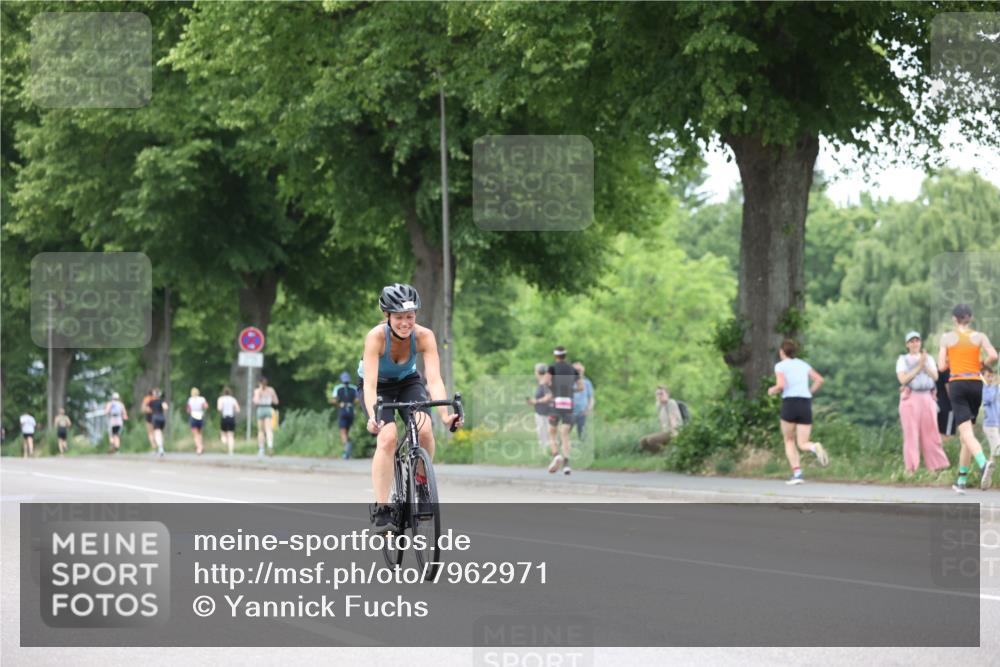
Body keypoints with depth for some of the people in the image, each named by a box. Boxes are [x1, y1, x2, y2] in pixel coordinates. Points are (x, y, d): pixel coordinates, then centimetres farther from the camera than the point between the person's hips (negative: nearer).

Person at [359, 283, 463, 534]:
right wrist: (372, 417, -57)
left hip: (408, 382, 2)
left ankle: (421, 483, 2)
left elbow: (434, 379, -33)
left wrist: (445, 415, -49)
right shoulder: (376, 336, -32)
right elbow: (370, 383, -40)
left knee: (424, 429, -26)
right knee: (387, 437, -26)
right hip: (379, 386, -2)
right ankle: (381, 511, -22)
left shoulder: (424, 336, -27)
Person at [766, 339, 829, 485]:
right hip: (806, 405, 4)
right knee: (802, 445, 5)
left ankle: (797, 473, -1)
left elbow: (781, 385, -12)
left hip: (789, 404, -4)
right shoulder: (803, 365, 20)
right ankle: (815, 448, -32)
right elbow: (819, 380, 8)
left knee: (789, 441, 17)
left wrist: (772, 391, 10)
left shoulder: (780, 366, 4)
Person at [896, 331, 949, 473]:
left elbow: (935, 377, 1)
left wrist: (925, 365, -15)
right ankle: (911, 469, -6)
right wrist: (918, 367, -15)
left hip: (927, 398, 3)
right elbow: (903, 380, -9)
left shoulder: (929, 359, 14)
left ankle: (936, 467, 2)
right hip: (910, 398, -3)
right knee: (911, 434, -6)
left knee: (930, 433, -1)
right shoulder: (902, 360, 5)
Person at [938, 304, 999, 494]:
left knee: (967, 433, -14)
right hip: (976, 384, 3)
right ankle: (961, 481, 16)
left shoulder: (947, 338, 2)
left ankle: (984, 463, -43)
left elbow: (942, 366, -1)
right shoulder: (980, 336, 5)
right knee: (965, 434, 15)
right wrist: (982, 365, 11)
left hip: (957, 384, -3)